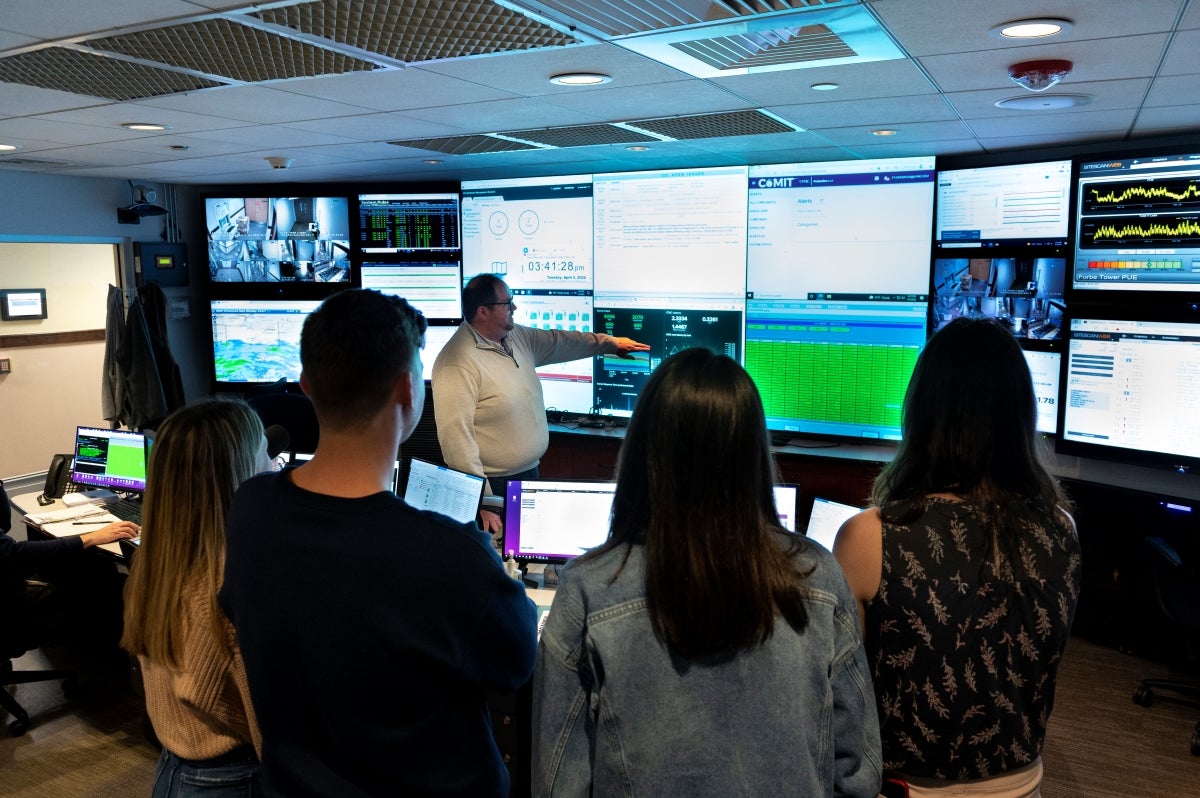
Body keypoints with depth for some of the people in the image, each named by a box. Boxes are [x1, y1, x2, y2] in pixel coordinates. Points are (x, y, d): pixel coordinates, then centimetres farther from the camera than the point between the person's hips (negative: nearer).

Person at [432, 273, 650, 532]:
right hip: (494, 486, -8)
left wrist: (610, 343, 27)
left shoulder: (517, 336, 5)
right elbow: (456, 436, -26)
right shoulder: (458, 362, -22)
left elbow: (558, 342, 24)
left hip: (530, 472, 9)